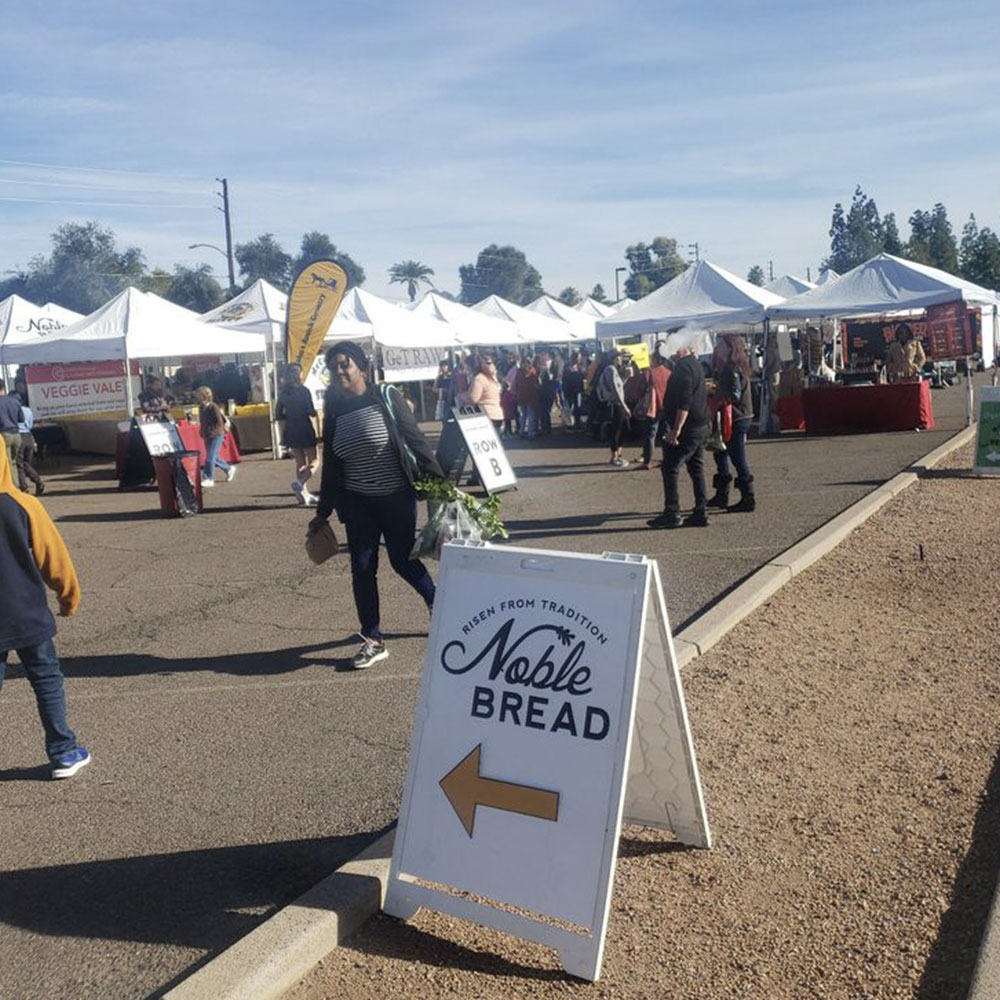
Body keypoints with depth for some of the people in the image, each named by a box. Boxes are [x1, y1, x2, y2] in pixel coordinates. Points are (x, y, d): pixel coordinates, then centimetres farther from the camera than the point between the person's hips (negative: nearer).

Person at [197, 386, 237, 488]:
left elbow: (220, 422, -18)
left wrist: (211, 432, -21)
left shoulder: (213, 407, -14)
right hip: (207, 436, 8)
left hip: (216, 435, -8)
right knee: (214, 457, 14)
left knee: (210, 457, -11)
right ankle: (229, 469, 34)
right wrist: (203, 432, 7)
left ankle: (209, 479, -6)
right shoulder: (201, 407, 9)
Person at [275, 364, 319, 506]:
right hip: (305, 430, -5)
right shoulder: (303, 391, -11)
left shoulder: (283, 393, 4)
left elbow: (278, 415, 7)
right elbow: (311, 412, -13)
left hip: (291, 431, 5)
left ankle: (305, 494, 13)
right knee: (313, 462, 4)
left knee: (300, 463, 13)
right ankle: (299, 483, -19)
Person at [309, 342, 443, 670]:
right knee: (362, 569, 3)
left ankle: (437, 603, 34)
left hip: (397, 498, -4)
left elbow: (415, 440, -9)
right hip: (357, 503, 4)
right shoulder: (334, 411, 4)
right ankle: (373, 640, 14)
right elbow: (330, 465, 10)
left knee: (403, 561, 4)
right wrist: (323, 512, 13)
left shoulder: (387, 398, -9)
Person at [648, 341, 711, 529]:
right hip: (701, 427, 10)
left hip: (687, 429, -10)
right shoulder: (695, 364, 16)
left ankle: (672, 513, -4)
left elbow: (684, 402, -24)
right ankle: (700, 513, 11)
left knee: (670, 469, -4)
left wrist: (676, 429, -24)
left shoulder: (683, 367, -16)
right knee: (696, 469, 10)